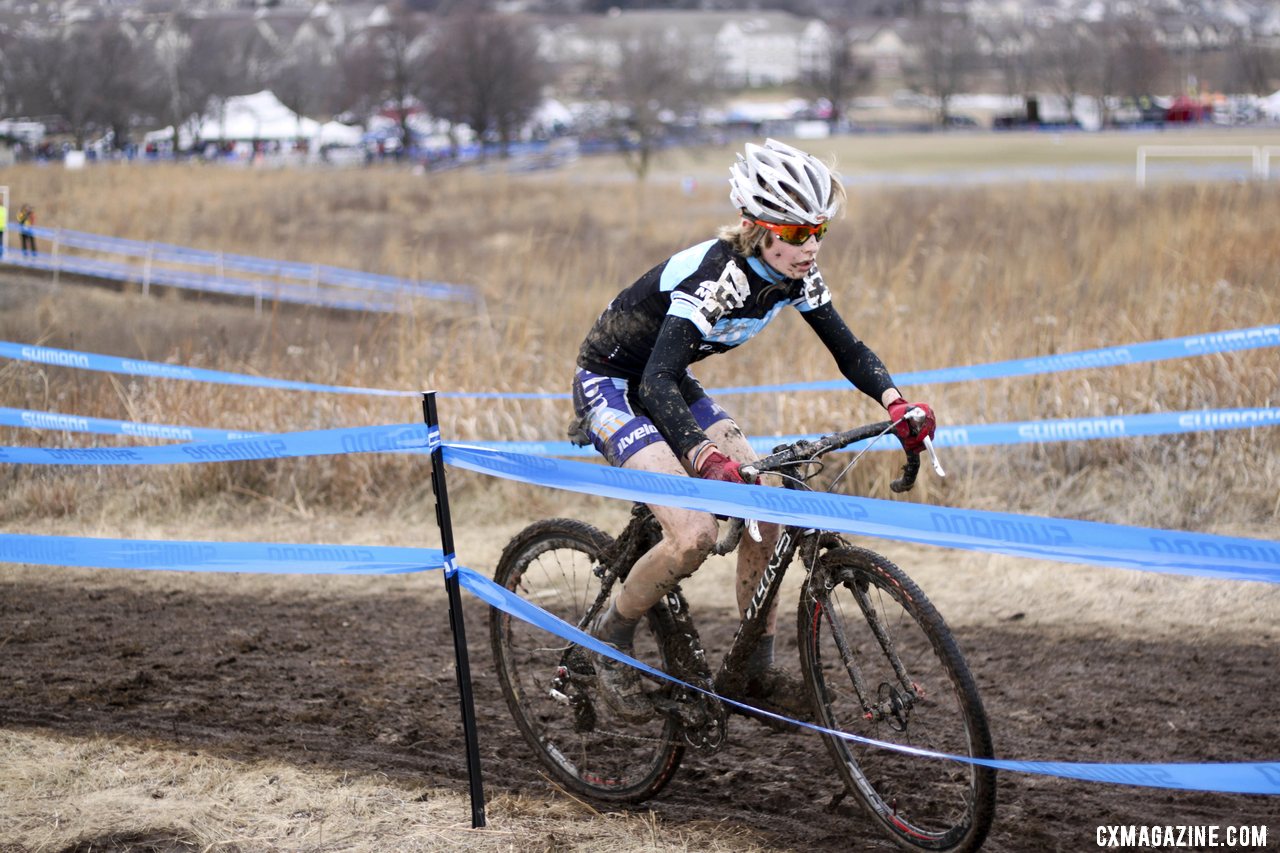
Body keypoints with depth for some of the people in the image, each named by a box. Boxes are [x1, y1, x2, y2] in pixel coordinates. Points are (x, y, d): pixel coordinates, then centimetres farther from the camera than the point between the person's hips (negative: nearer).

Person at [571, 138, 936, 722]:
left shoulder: (795, 275, -10)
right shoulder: (715, 275, -33)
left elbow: (848, 349, -4)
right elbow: (657, 382, -41)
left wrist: (897, 405, -24)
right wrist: (708, 459, -56)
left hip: (670, 384, 8)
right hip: (610, 387, -8)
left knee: (766, 514, -6)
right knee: (695, 534, -24)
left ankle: (757, 674, 7)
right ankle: (609, 641, -1)